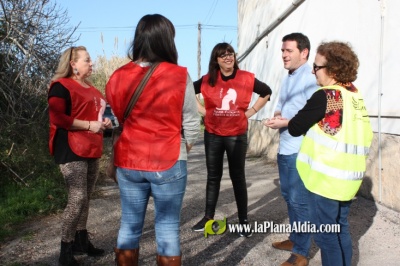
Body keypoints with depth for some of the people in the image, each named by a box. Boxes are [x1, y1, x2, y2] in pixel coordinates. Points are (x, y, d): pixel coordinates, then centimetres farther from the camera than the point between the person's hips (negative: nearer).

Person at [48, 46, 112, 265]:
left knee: (86, 199, 13)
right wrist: (89, 125, -19)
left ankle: (81, 240, 25)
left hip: (92, 150, 9)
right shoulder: (61, 86, -8)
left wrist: (104, 122, 12)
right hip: (72, 151, -9)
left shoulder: (91, 89, 19)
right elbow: (58, 118, -19)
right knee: (77, 199, -12)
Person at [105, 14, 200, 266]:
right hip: (169, 163, -3)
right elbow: (192, 123, -4)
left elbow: (115, 120, 7)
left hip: (128, 163, 3)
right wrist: (184, 148, 15)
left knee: (129, 226, 14)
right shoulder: (179, 76, -10)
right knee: (168, 229, 7)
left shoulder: (118, 77, -1)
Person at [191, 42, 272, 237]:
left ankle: (243, 220, 16)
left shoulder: (246, 78, -5)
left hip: (237, 135, -1)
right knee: (213, 177, 11)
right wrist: (202, 110, 3)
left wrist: (252, 111, 1)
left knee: (238, 177, 7)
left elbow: (266, 92, 9)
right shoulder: (208, 80, -3)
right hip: (213, 135, 2)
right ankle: (208, 217, 22)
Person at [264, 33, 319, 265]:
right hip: (284, 148, 10)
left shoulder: (310, 77, -14)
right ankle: (295, 239, 34)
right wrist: (276, 116, -2)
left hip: (301, 150, -9)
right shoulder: (288, 78, 15)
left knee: (300, 200, -3)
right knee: (288, 196, 19)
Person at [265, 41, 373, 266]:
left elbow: (297, 127, -10)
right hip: (348, 176, 8)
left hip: (327, 177, -8)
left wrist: (284, 123, 13)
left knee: (326, 233, 4)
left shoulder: (325, 96, -16)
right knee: (341, 229, 18)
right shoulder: (356, 95, 7)